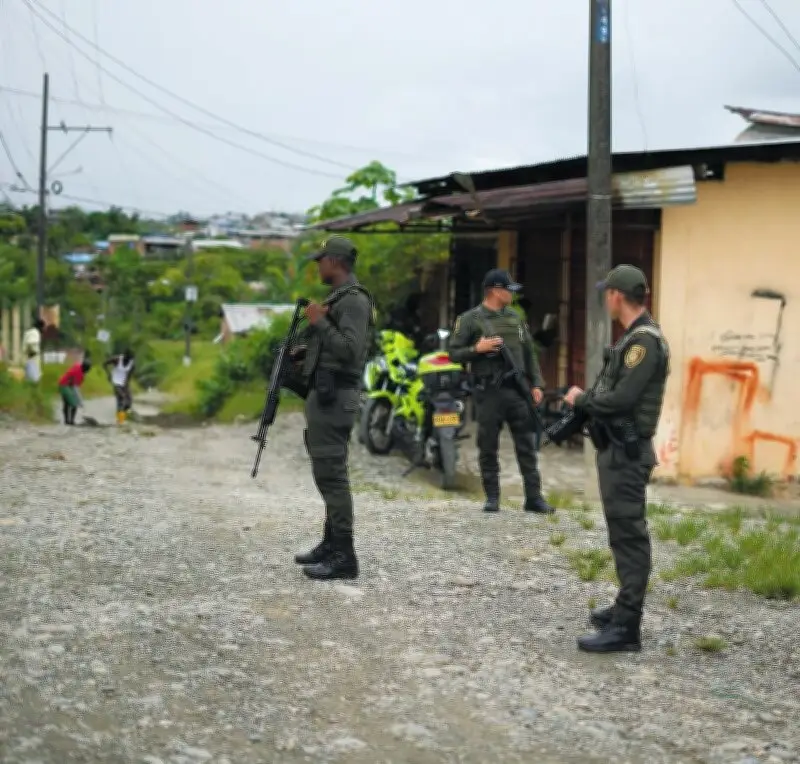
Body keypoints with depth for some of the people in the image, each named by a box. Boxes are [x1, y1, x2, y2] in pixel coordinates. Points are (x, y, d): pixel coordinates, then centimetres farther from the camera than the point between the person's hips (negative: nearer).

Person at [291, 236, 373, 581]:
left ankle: (343, 557, -10)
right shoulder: (337, 299, 19)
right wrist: (304, 350, 13)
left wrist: (319, 322, -19)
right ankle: (331, 543, 23)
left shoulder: (354, 300, -13)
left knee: (331, 474, -11)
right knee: (327, 472, 15)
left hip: (334, 397, -11)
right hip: (324, 394, 11)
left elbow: (350, 350, -24)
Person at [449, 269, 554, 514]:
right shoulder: (470, 320, 0)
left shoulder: (515, 319, 14)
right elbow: (454, 353, -1)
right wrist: (477, 349, -17)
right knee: (488, 447, 2)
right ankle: (492, 498, 11)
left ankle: (534, 497, 4)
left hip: (517, 390, 4)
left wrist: (536, 384, 9)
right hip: (489, 392, -4)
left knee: (526, 445, 2)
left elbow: (529, 353, 16)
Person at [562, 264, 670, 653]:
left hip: (627, 452, -11)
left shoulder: (645, 339, -18)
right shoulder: (632, 337, 14)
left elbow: (622, 398, -24)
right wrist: (584, 398, 8)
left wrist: (581, 400, -10)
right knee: (623, 532, 18)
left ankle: (626, 627, -8)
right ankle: (626, 607, 29)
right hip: (616, 448, 11)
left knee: (629, 535, -9)